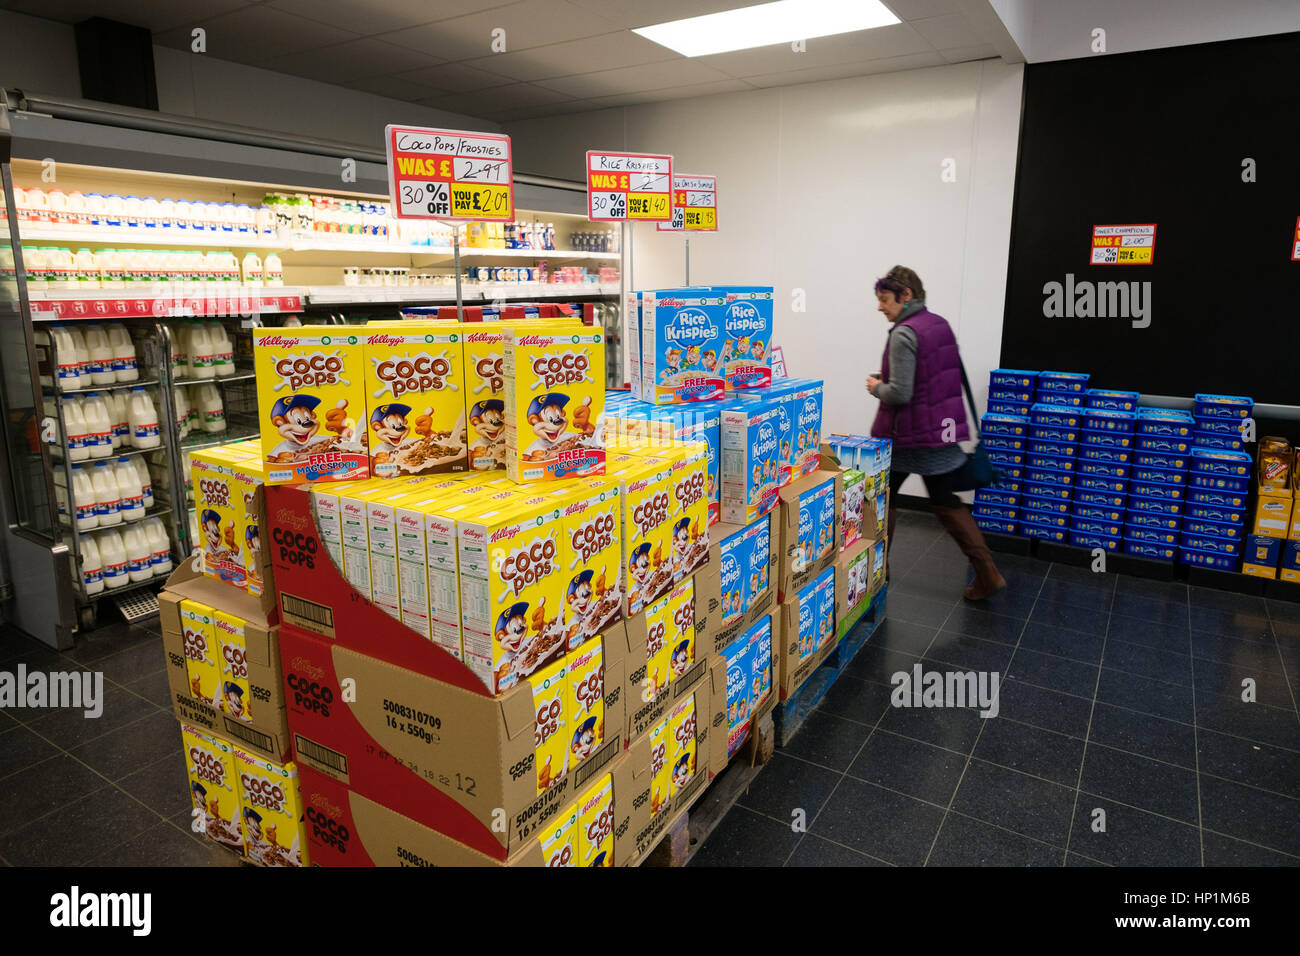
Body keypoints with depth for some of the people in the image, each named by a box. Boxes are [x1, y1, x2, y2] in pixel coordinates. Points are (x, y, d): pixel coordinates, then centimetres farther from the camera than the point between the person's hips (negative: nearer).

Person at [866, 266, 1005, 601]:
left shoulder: (903, 334, -18)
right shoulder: (941, 324, 9)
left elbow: (899, 394, -24)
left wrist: (877, 387, -3)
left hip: (906, 434, -8)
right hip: (943, 427, 8)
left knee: (884, 497, 11)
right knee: (945, 501, 14)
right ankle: (987, 575, 10)